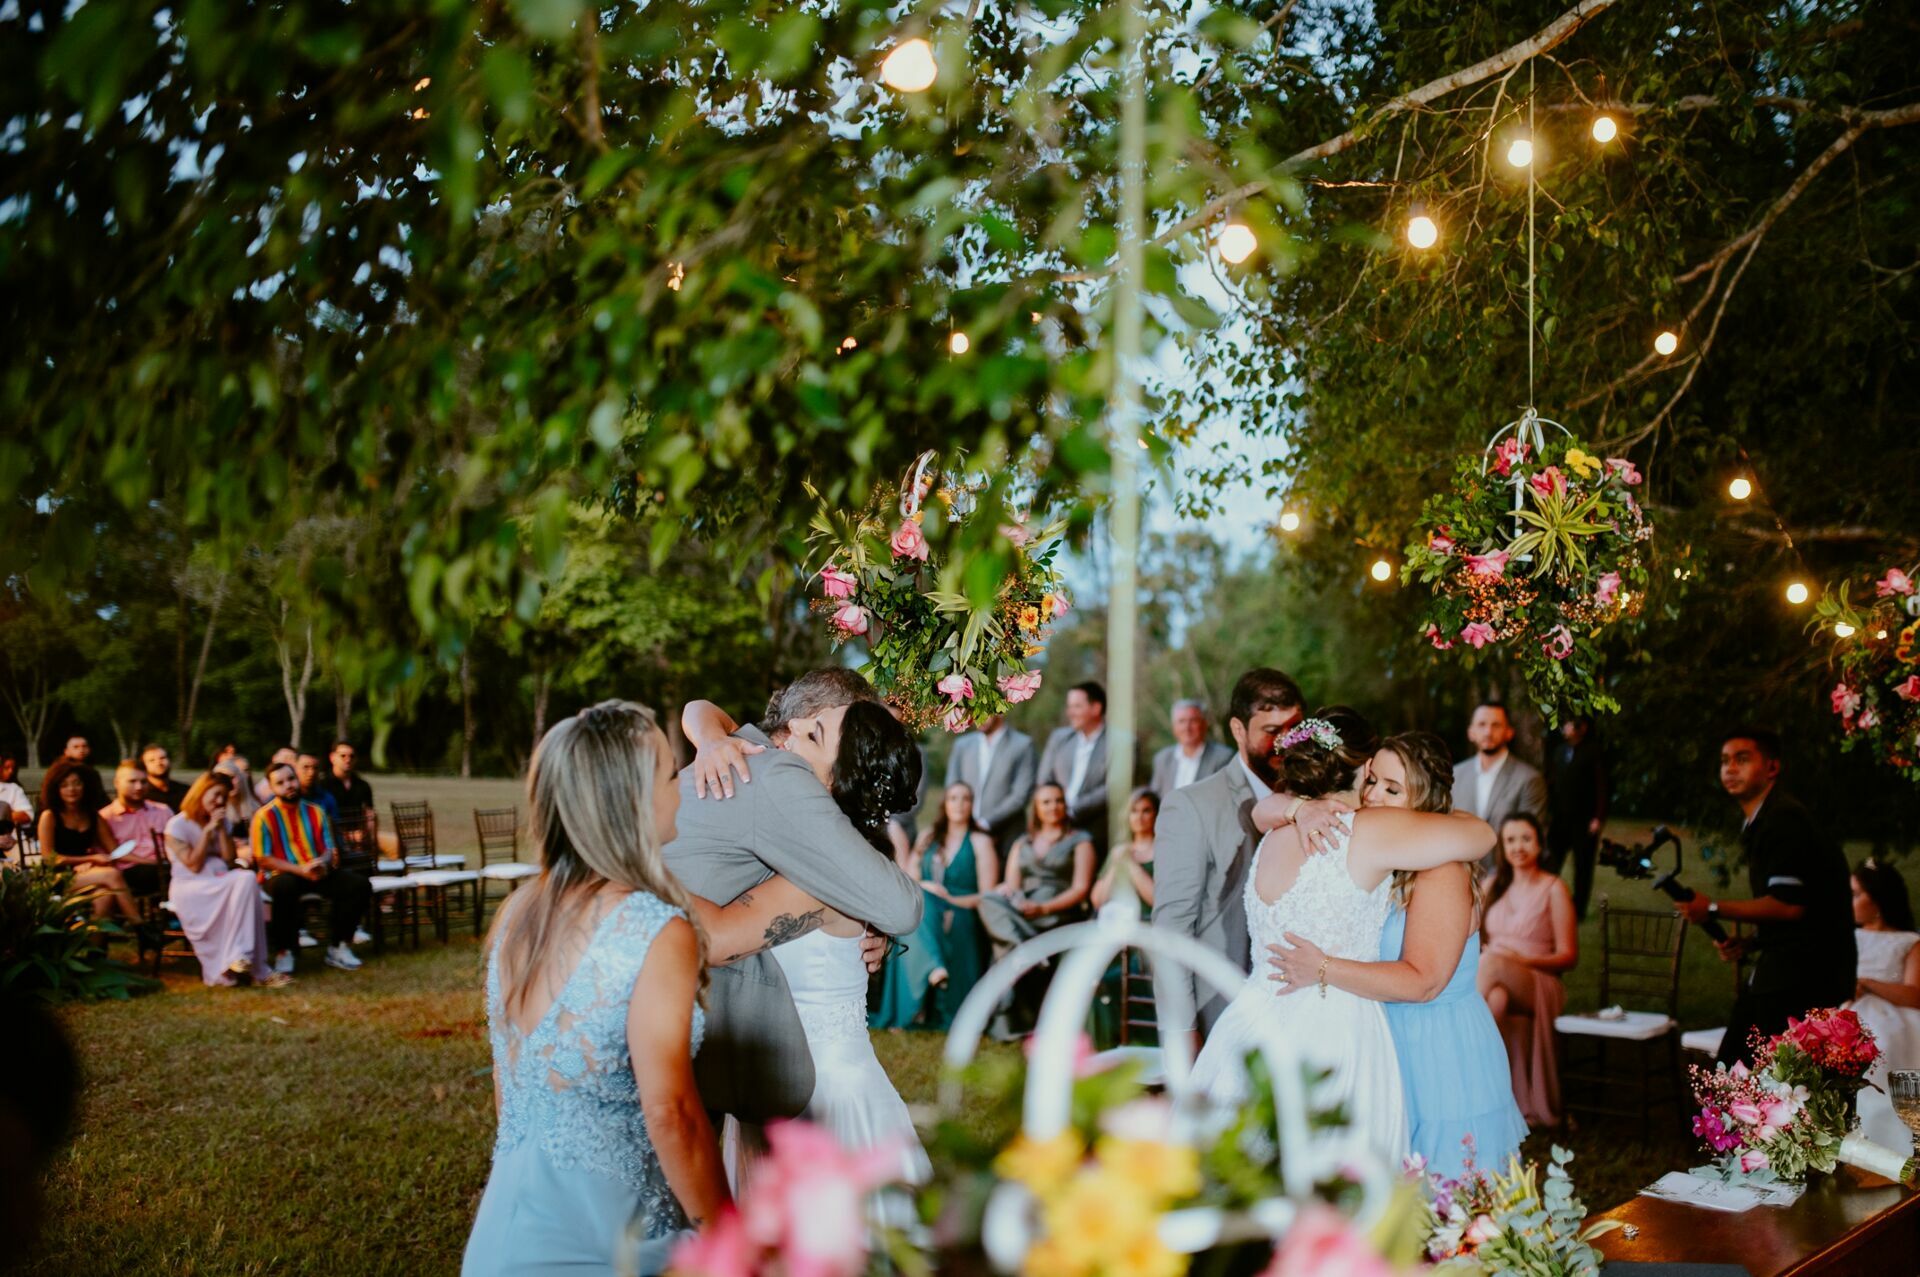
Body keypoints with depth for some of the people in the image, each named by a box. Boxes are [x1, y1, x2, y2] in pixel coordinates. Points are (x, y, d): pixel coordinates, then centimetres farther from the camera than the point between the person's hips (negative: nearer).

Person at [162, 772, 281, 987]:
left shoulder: (220, 822, 19)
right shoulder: (177, 825, 0)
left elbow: (230, 859, 8)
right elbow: (193, 865, -9)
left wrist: (221, 829, -1)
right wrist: (208, 830, -9)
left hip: (220, 884, 6)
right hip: (189, 889, -6)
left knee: (248, 879, -30)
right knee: (244, 881, -31)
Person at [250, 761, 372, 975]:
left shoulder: (315, 811, 11)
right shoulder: (264, 816, -3)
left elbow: (331, 849, 11)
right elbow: (263, 860, -10)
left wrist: (323, 862, -14)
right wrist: (301, 869, -20)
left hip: (319, 874, 5)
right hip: (282, 875, -5)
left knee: (359, 884, -16)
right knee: (286, 887, -40)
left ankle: (338, 946, -5)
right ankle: (283, 952, -22)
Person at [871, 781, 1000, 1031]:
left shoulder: (980, 841, 10)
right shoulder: (928, 838, 22)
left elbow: (987, 896, 0)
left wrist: (951, 900, -13)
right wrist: (923, 887, -9)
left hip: (961, 915, -3)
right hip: (924, 910, 3)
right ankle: (933, 968, -56)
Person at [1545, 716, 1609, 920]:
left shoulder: (1593, 752, -6)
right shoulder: (1558, 751, 10)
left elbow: (1601, 786, -8)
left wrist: (1598, 818, -13)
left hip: (1585, 821, -4)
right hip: (1559, 818, 4)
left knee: (1582, 867, 5)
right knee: (1550, 864, -2)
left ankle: (1578, 909, 14)